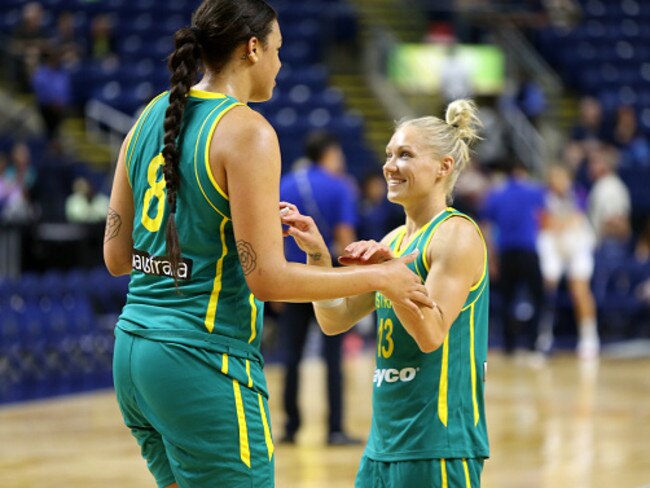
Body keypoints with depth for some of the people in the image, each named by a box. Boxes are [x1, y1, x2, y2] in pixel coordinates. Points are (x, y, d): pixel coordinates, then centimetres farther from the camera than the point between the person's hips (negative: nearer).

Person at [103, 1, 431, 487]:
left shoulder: (151, 117, 10)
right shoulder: (246, 132, -13)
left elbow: (117, 256, 13)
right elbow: (268, 278, -17)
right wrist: (380, 277, -6)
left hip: (134, 351, 8)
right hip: (205, 361, -8)